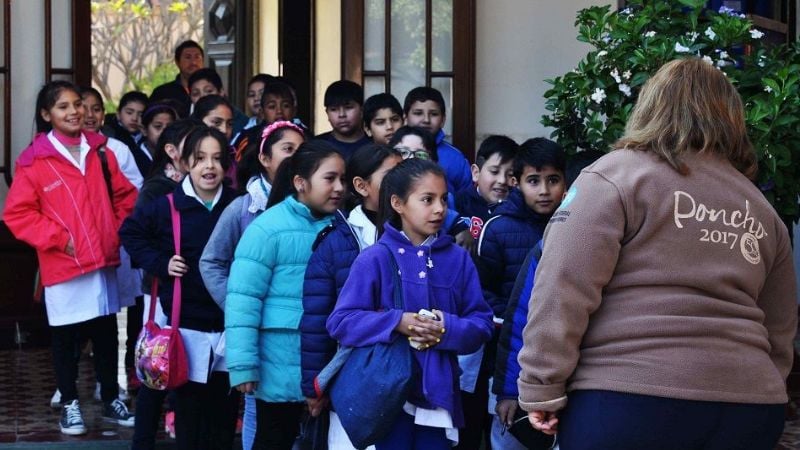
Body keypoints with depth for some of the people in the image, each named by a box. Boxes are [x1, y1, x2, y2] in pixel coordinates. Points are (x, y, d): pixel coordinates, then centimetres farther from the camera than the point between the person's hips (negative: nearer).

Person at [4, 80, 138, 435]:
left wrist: (117, 230, 4)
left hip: (104, 260, 4)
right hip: (63, 266, -4)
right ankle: (70, 404, 19)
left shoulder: (100, 151, 6)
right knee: (65, 338, 7)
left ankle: (111, 399, 25)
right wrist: (58, 238, -13)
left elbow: (125, 195, 16)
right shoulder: (34, 161, -8)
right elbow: (16, 214, -9)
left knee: (106, 333, 13)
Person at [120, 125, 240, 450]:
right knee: (189, 411, 2)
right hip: (187, 324, -2)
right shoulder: (167, 206, -7)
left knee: (225, 411, 9)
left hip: (229, 324, 2)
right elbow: (130, 232, 7)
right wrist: (160, 263, -5)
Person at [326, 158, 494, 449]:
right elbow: (340, 322, -8)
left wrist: (449, 329, -17)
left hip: (438, 392, 3)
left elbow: (482, 323, 3)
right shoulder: (375, 258, -4)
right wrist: (396, 323, -20)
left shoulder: (458, 259, 6)